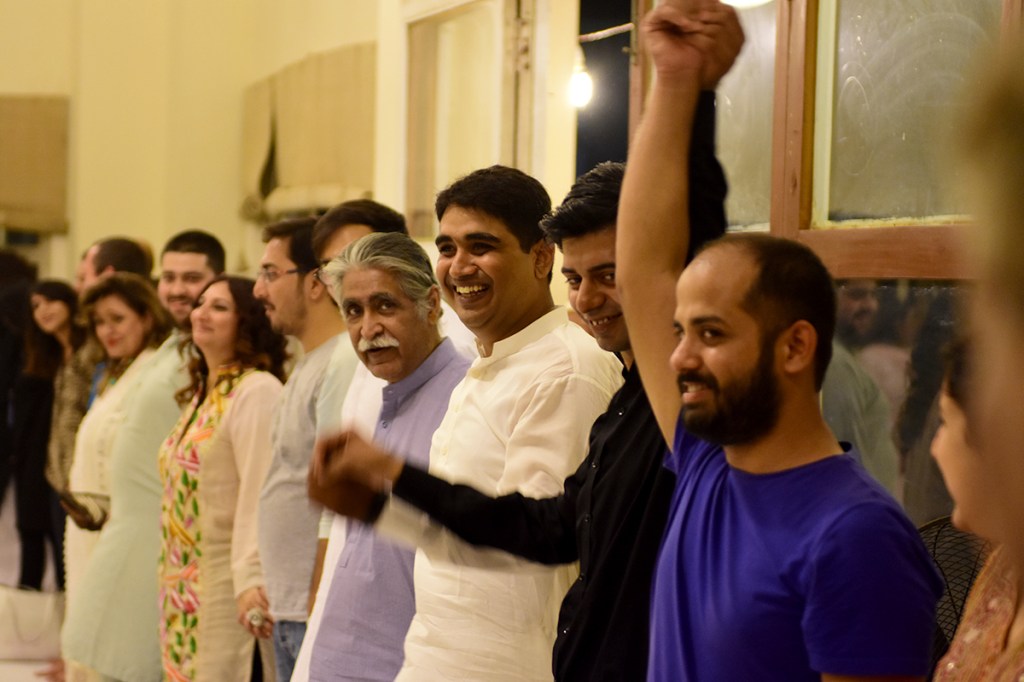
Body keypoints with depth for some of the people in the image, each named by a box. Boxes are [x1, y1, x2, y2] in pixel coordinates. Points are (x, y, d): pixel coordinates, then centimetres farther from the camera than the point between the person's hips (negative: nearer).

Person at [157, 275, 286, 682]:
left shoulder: (257, 391, -12)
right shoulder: (203, 395, 17)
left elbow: (261, 497, -22)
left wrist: (252, 580, -29)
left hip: (226, 587, -9)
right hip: (183, 589, 9)